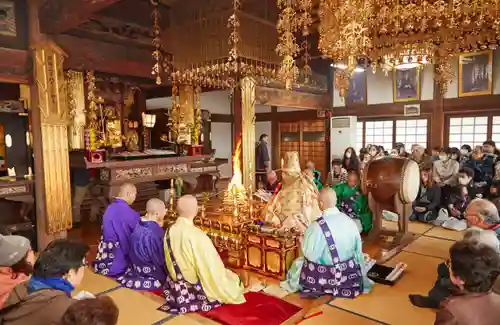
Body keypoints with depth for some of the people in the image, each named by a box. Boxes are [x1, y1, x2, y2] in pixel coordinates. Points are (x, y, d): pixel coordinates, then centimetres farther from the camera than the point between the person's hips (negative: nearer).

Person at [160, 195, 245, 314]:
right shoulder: (197, 235, -31)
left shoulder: (170, 232, -11)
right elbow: (212, 269, -21)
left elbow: (170, 263, 6)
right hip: (197, 290, -7)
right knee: (232, 278, 19)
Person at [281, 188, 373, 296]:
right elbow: (358, 250, 1)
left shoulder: (317, 226, -26)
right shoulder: (350, 221, -11)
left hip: (326, 277, -4)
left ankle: (291, 285, 48)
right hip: (351, 275, 4)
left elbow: (309, 254, -15)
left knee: (298, 263, 24)